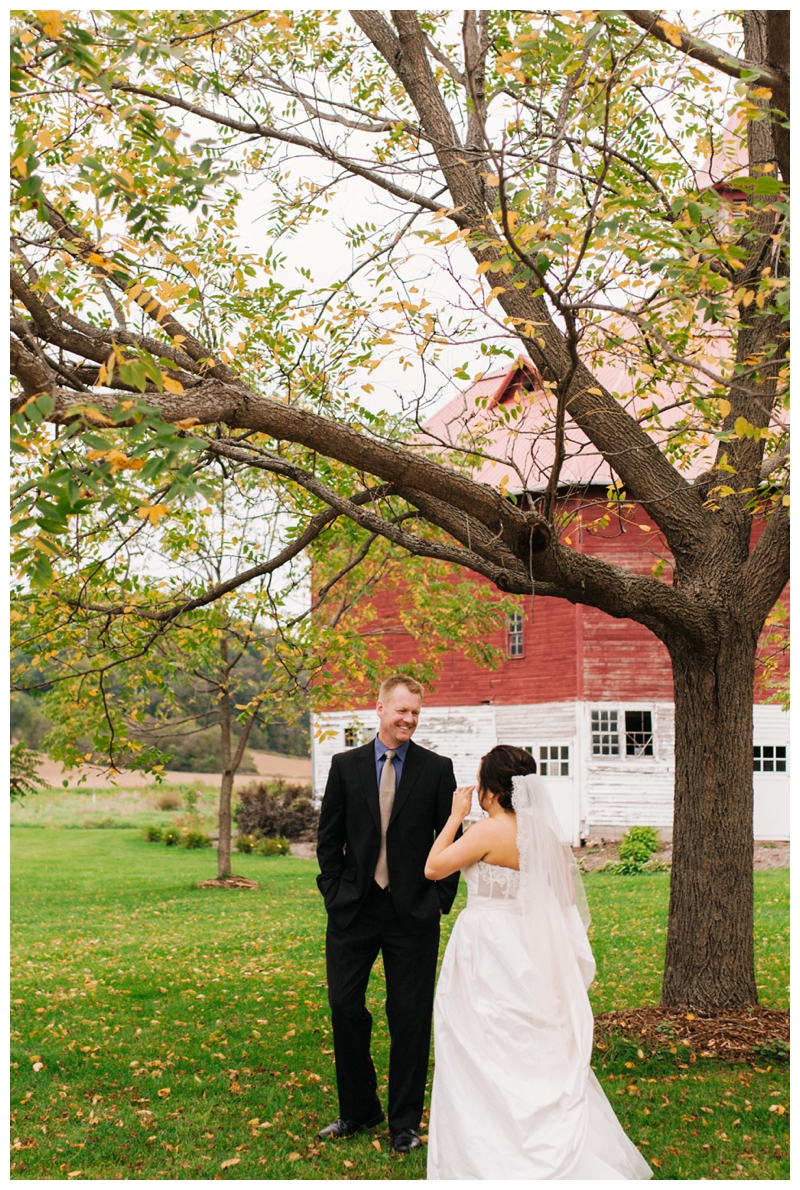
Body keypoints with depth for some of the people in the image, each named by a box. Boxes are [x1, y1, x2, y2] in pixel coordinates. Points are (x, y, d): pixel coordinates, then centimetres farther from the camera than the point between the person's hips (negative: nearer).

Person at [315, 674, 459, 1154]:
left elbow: (451, 840, 3)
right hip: (353, 911, 2)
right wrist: (335, 893, 1)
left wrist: (441, 900, -2)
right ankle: (359, 1110, 26)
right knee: (345, 1008, 6)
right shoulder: (346, 765, 4)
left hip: (413, 913, -1)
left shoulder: (437, 769, 1)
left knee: (411, 1019, 5)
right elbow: (329, 838, 7)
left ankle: (406, 1122, 20)